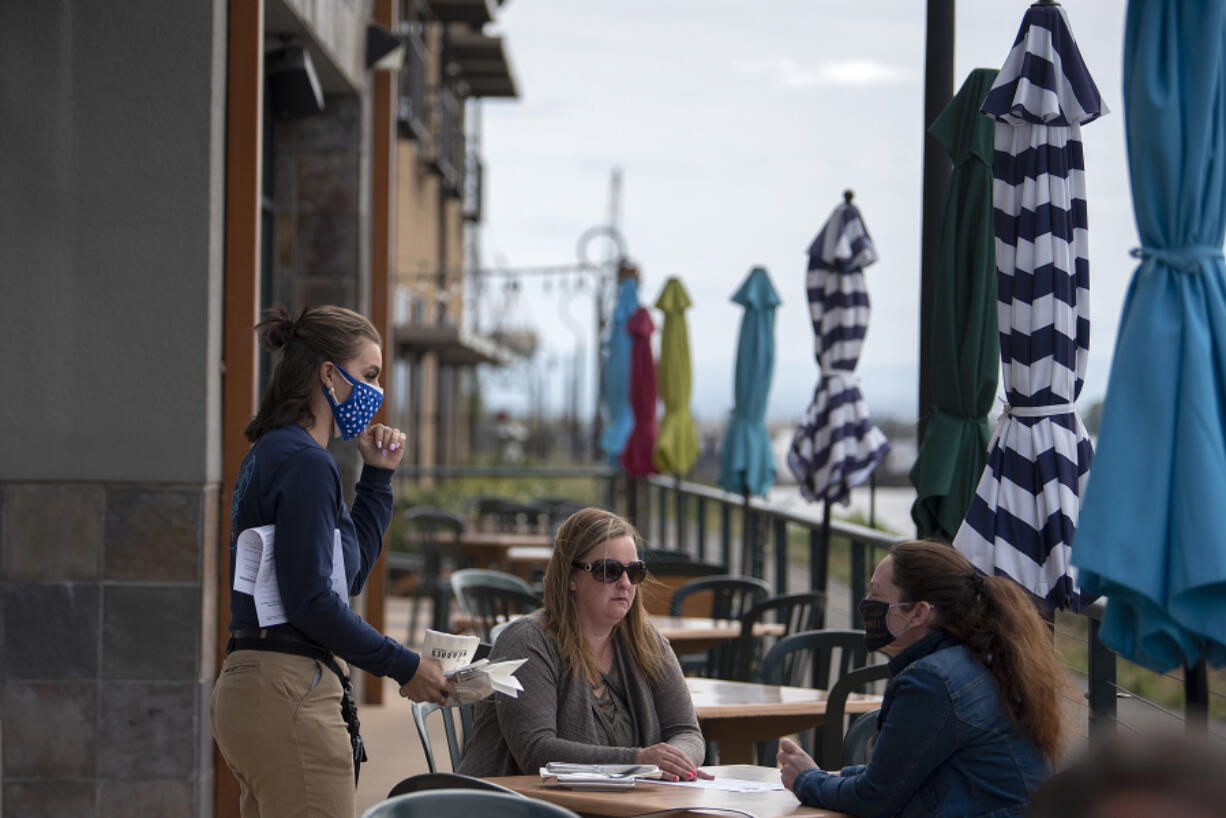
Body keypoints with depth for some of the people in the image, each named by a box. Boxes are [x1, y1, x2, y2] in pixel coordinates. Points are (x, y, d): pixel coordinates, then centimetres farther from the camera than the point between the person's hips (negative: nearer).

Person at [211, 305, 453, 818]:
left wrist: (378, 475, 19)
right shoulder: (306, 463, -14)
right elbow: (312, 600, -20)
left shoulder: (271, 453, 17)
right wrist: (404, 667, -13)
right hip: (291, 693, -11)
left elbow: (349, 574, 23)